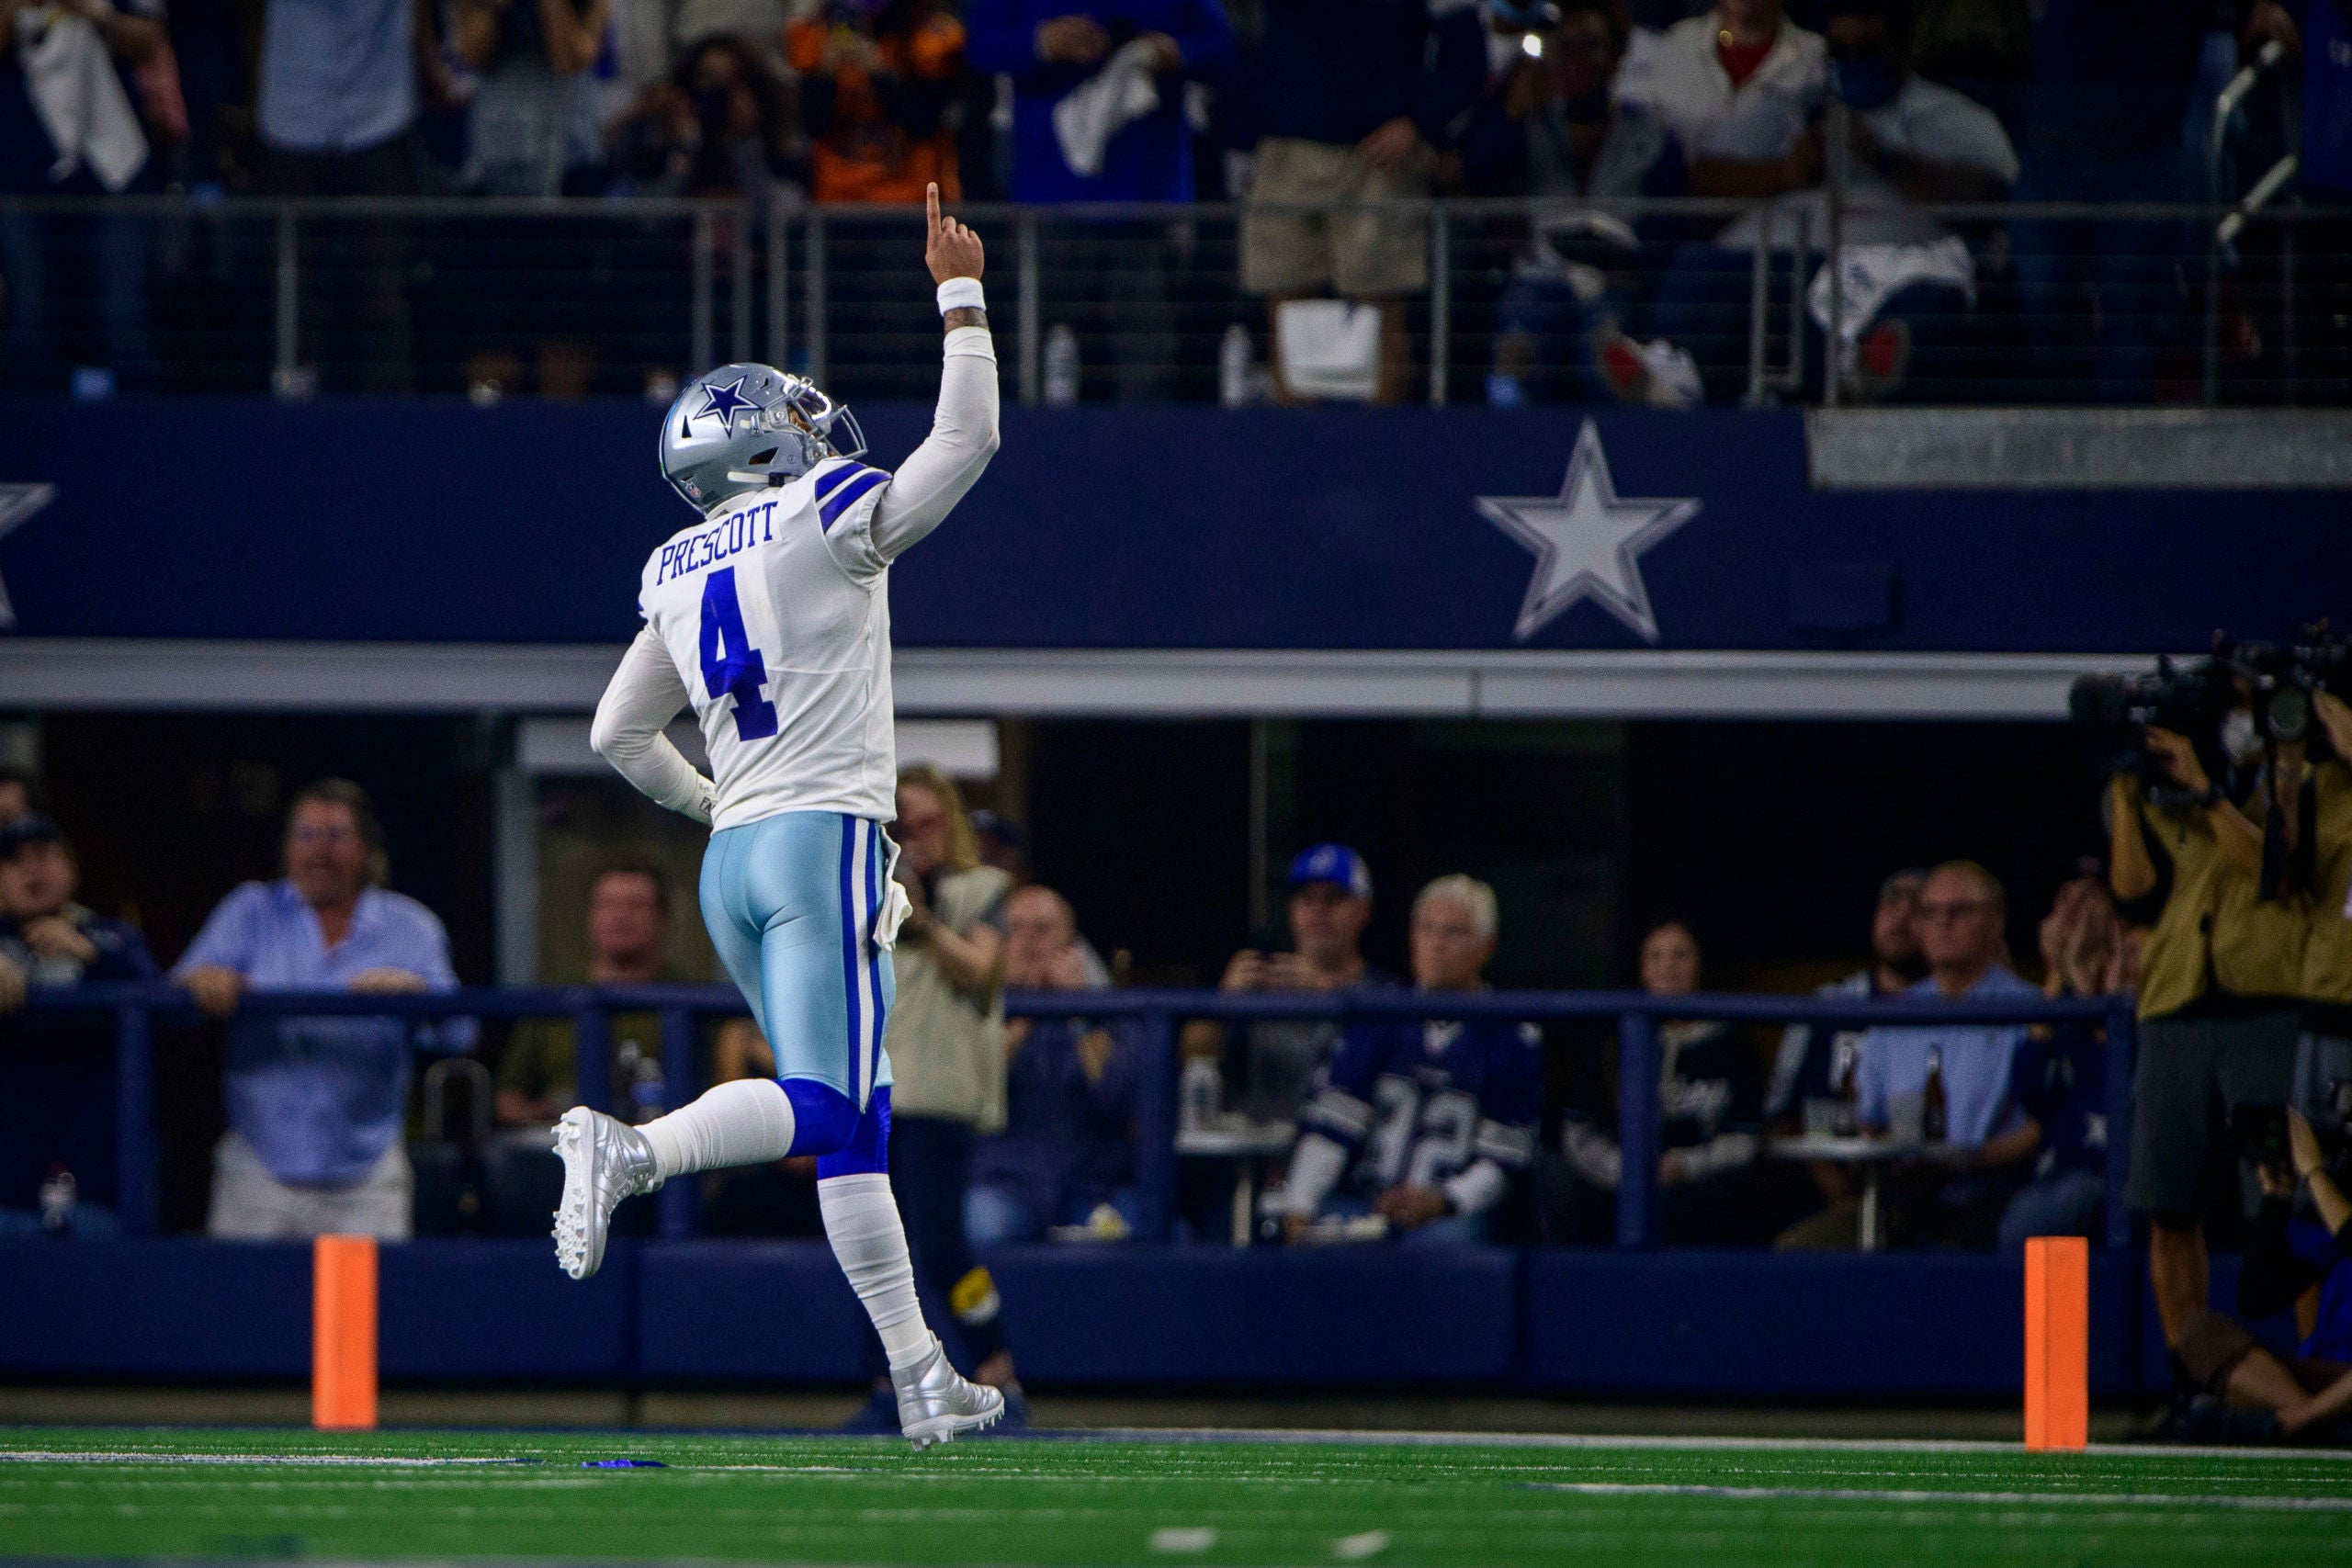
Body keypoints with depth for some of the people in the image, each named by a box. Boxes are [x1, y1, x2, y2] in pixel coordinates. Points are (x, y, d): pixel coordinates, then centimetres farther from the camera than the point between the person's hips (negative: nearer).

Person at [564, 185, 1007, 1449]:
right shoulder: (831, 520, -4)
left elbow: (618, 735, 19)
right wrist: (960, 298, 8)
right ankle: (633, 1151, -35)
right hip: (827, 837, -7)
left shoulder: (680, 576, 14)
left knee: (842, 1118, 8)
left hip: (732, 866, 7)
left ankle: (918, 1372, 4)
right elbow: (966, 441, 0)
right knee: (831, 1114, -15)